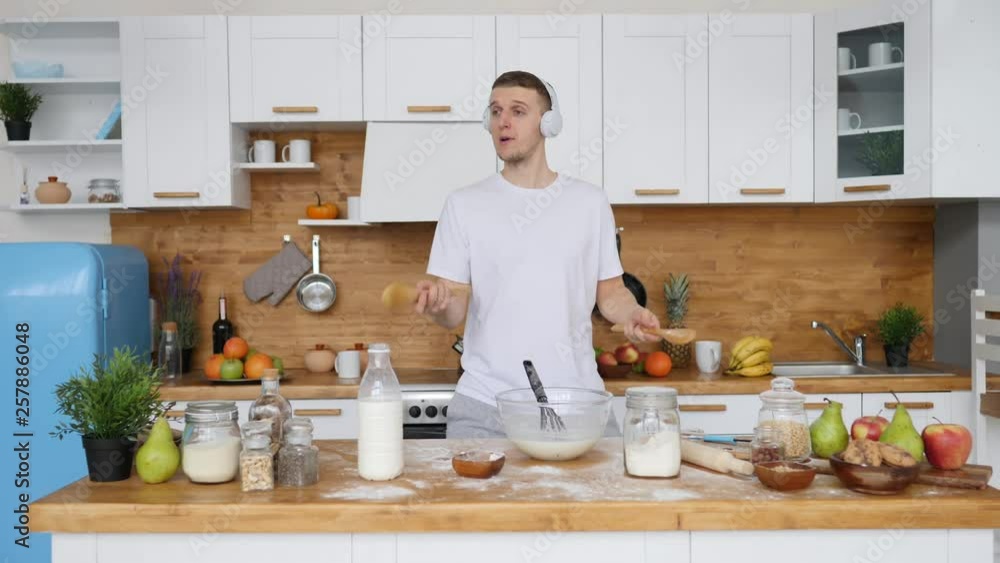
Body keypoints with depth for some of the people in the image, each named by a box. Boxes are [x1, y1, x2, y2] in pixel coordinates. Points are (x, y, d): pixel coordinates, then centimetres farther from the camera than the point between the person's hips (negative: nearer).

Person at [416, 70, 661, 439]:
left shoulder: (590, 202, 6)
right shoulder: (463, 205, 3)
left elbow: (609, 290, 11)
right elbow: (455, 311, 1)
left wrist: (633, 313, -10)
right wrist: (439, 303, -21)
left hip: (578, 402, 1)